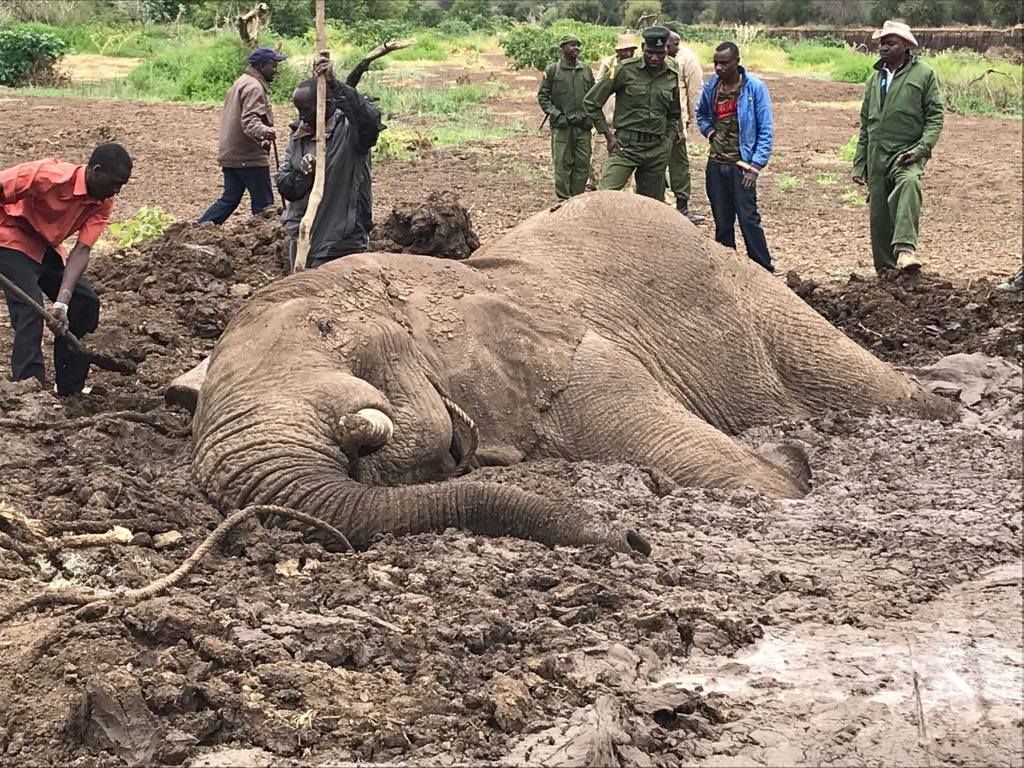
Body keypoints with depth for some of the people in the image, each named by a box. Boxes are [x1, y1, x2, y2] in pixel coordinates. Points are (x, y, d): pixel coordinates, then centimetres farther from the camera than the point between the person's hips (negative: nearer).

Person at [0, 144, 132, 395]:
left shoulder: (104, 202, -10)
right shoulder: (51, 176, -30)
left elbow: (82, 250, -17)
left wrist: (62, 300, -29)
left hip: (45, 247, 8)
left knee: (85, 303, 4)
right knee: (30, 309, -22)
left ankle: (70, 392, 13)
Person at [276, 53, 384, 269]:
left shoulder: (349, 130, -10)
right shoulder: (299, 133, 10)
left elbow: (371, 120, -35)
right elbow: (284, 185, 7)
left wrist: (336, 85, -43)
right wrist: (302, 173, -16)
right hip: (301, 239, 7)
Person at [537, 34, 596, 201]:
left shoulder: (586, 70, 10)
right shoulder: (552, 70, 0)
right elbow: (542, 96, 1)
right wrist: (556, 115, -9)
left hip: (583, 125, 3)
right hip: (561, 126, -3)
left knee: (583, 165, 3)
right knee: (562, 165, -3)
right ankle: (563, 201, 4)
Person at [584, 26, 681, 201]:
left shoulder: (672, 76, 8)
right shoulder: (626, 70, -6)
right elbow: (591, 102, 0)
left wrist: (667, 143, 11)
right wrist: (608, 135, -3)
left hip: (657, 150, 4)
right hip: (626, 146, -4)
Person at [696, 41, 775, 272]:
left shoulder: (755, 88, -9)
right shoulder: (711, 86, 5)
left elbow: (765, 131, -8)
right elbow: (701, 114, 26)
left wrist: (755, 167, -14)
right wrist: (710, 132, 6)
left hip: (741, 164, -5)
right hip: (716, 164, 5)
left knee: (748, 220, -11)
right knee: (722, 223, 9)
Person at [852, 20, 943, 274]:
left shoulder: (923, 74, 1)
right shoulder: (875, 78, 16)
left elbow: (935, 117, -3)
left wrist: (922, 148, -17)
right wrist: (859, 163, 16)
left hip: (907, 152, -6)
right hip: (877, 155, 6)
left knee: (909, 182, -36)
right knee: (878, 216, 4)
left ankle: (905, 248, -49)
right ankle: (885, 269, 16)